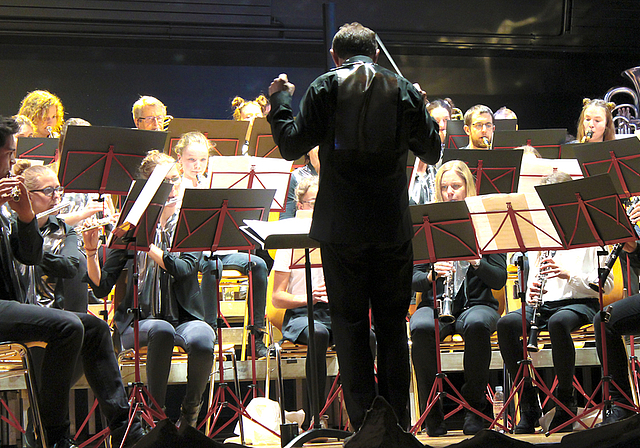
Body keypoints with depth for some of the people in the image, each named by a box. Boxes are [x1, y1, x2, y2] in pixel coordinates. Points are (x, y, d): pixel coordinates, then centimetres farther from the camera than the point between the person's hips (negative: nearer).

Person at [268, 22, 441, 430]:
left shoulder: (325, 89, -1)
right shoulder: (404, 91, 4)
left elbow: (291, 147, -2)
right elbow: (432, 153, 11)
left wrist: (280, 100, 13)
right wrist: (421, 109, 27)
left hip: (342, 231, -2)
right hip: (393, 228, 2)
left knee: (349, 323, 5)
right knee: (393, 324, 10)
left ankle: (363, 423, 5)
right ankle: (398, 423, 13)